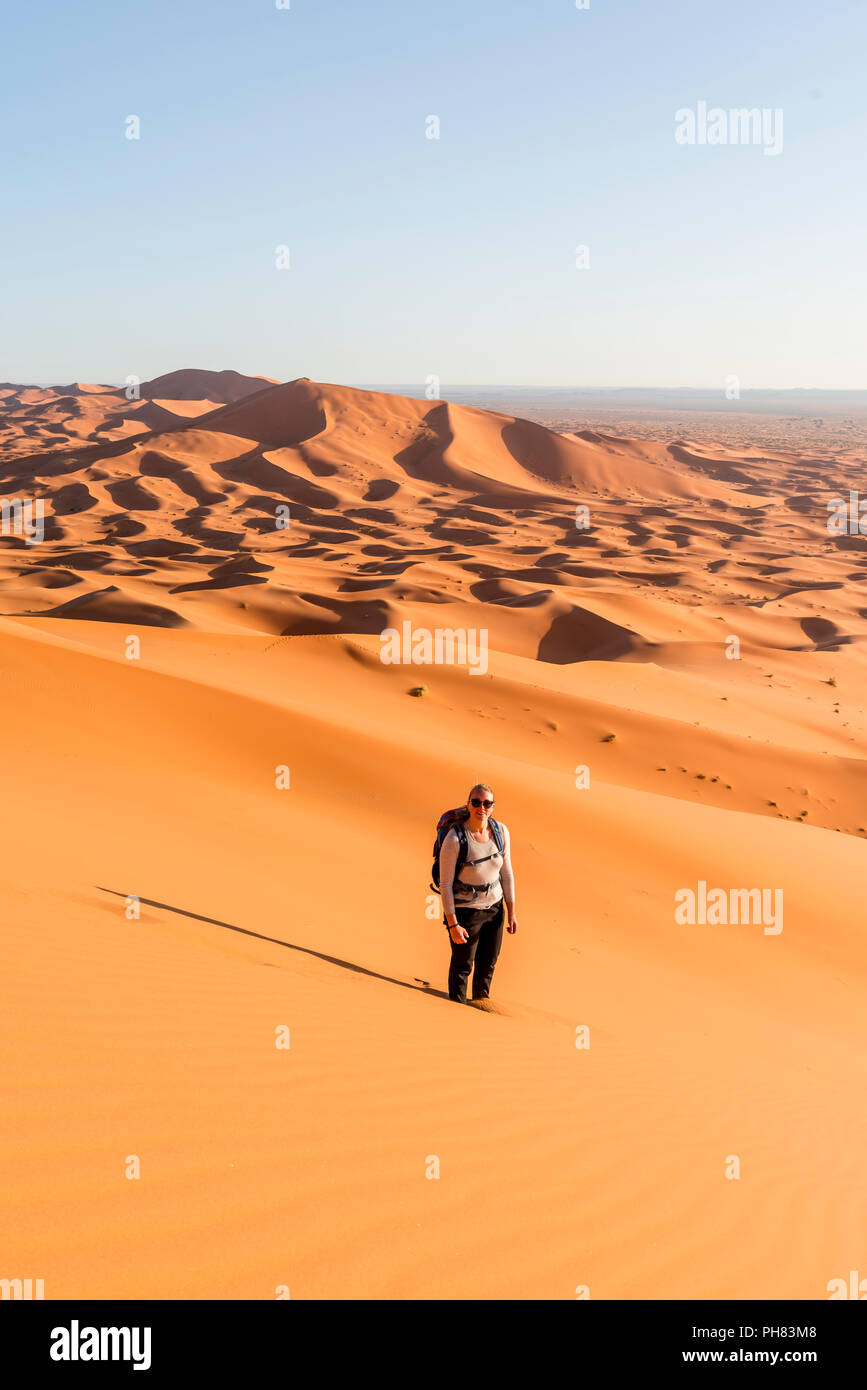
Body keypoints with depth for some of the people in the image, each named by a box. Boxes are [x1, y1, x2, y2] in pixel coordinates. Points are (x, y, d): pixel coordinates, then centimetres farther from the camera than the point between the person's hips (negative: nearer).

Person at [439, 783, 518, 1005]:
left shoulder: (501, 832, -7)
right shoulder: (454, 839, -22)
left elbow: (506, 873, 5)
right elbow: (445, 884, -16)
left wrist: (511, 912, 6)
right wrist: (452, 924, -16)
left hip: (494, 907, 5)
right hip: (464, 910, -5)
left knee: (488, 963, 17)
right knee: (462, 965, 8)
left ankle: (481, 1000, 40)